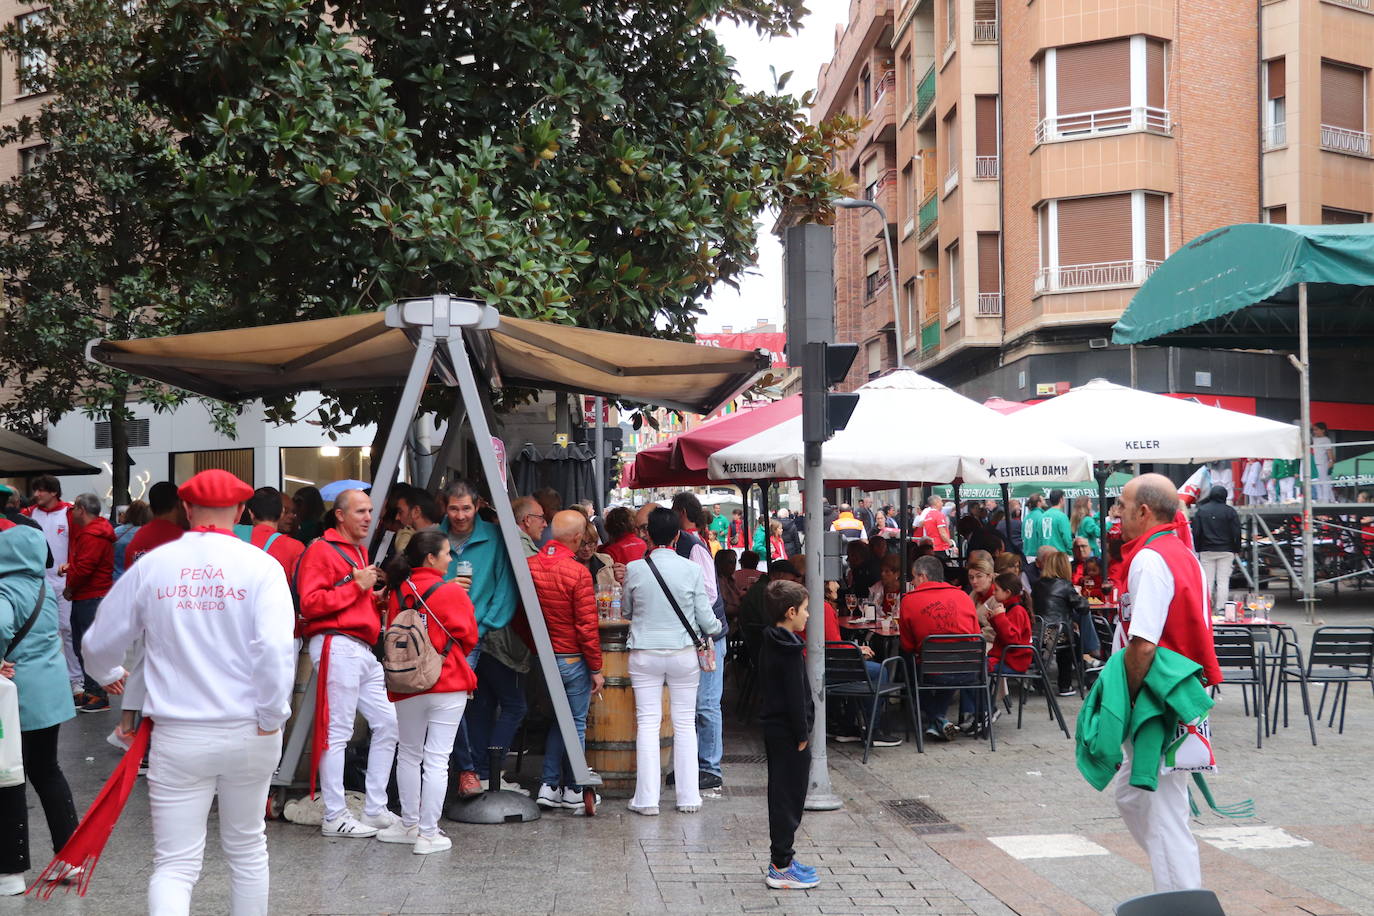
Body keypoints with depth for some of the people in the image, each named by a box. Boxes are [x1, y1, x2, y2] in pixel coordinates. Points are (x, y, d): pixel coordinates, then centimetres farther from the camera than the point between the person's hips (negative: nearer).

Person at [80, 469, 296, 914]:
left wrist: (108, 675, 30)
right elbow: (275, 649, -20)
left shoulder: (151, 565, -2)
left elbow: (98, 644, 8)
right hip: (248, 734, 0)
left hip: (178, 738, 0)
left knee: (174, 864, 2)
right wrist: (271, 718, -7)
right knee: (247, 849, 19)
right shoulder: (261, 565, -7)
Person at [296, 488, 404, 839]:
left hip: (364, 649, 10)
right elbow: (310, 603, -16)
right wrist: (356, 586, -14)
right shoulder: (321, 550, -6)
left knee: (387, 722, 8)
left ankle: (375, 810, 15)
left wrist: (375, 596, 13)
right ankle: (335, 817, 0)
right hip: (337, 647, -10)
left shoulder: (359, 552, 24)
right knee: (337, 731, -6)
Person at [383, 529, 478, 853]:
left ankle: (411, 826, 25)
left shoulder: (398, 593, 2)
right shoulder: (452, 593, -9)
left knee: (409, 754, 18)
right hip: (448, 685, -4)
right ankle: (428, 834, 0)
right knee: (437, 759, -1)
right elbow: (469, 638, 1)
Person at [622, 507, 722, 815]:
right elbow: (706, 618, -2)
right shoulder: (691, 569, -6)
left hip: (645, 654, 0)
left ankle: (647, 798, 3)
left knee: (647, 723, 3)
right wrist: (716, 628, 20)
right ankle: (688, 797, 12)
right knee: (685, 723, 9)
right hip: (684, 653, 0)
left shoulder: (634, 569, -4)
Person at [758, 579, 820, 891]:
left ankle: (781, 859, 23)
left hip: (773, 728, 10)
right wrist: (802, 735, -15)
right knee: (789, 798, -4)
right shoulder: (790, 650, -19)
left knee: (781, 796, 15)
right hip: (788, 734, -10)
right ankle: (781, 867, 0)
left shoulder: (770, 644, 11)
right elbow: (795, 696, -21)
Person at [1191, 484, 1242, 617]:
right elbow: (1236, 533, -2)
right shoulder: (1230, 512, -2)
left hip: (1206, 551, 1)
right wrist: (1236, 550, 7)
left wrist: (1198, 549, 8)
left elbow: (1196, 533, 1)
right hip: (1226, 551, -1)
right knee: (1223, 581, 1)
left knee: (1207, 581, 5)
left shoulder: (1201, 511, 2)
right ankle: (1220, 609, -4)